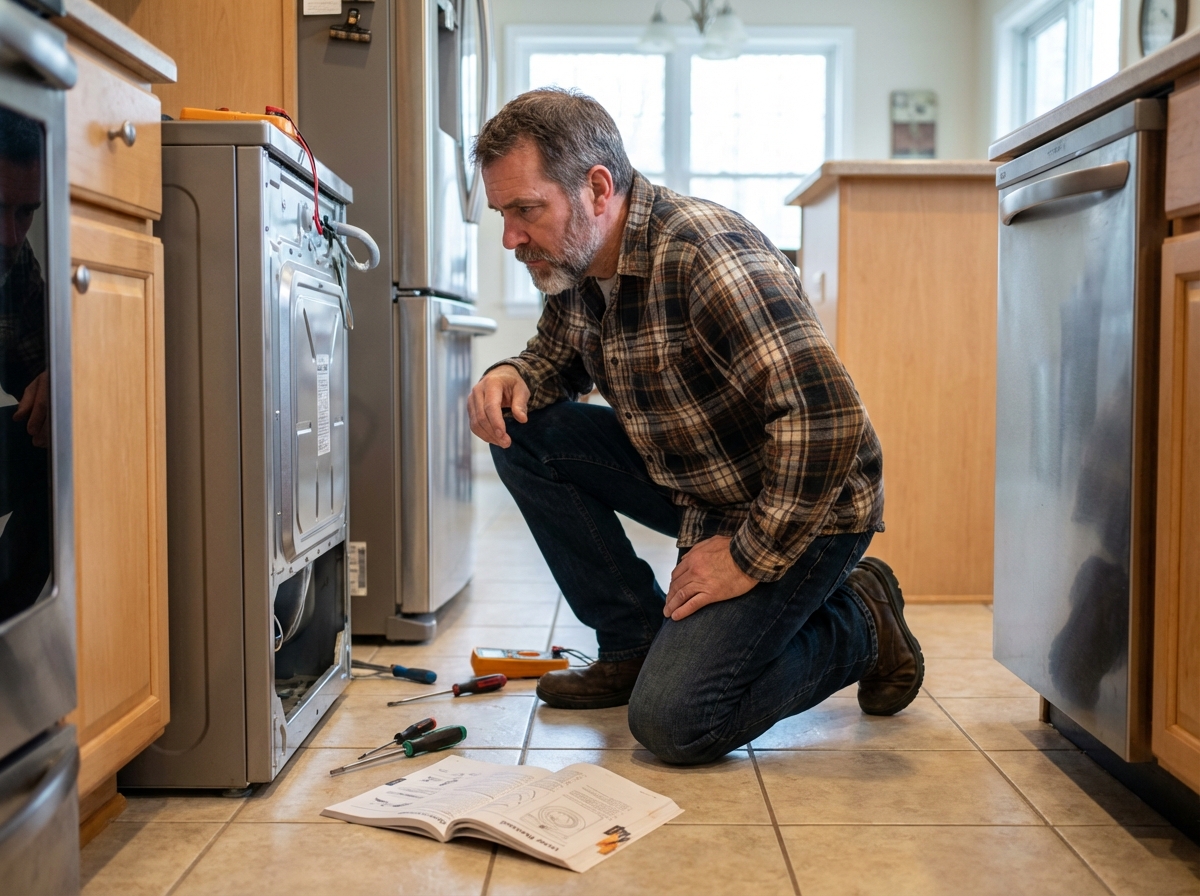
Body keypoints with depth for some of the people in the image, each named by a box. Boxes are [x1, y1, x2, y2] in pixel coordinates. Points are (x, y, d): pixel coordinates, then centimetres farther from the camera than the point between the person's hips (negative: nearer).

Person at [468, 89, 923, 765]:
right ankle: (637, 643, 7)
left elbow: (828, 413, -34)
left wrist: (752, 557, -24)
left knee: (672, 720, -18)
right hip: (692, 482, 8)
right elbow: (555, 358, 20)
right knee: (523, 432, -5)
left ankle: (857, 626, 7)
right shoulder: (575, 265, -1)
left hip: (801, 507, -8)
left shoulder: (706, 253, -28)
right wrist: (511, 377, -5)